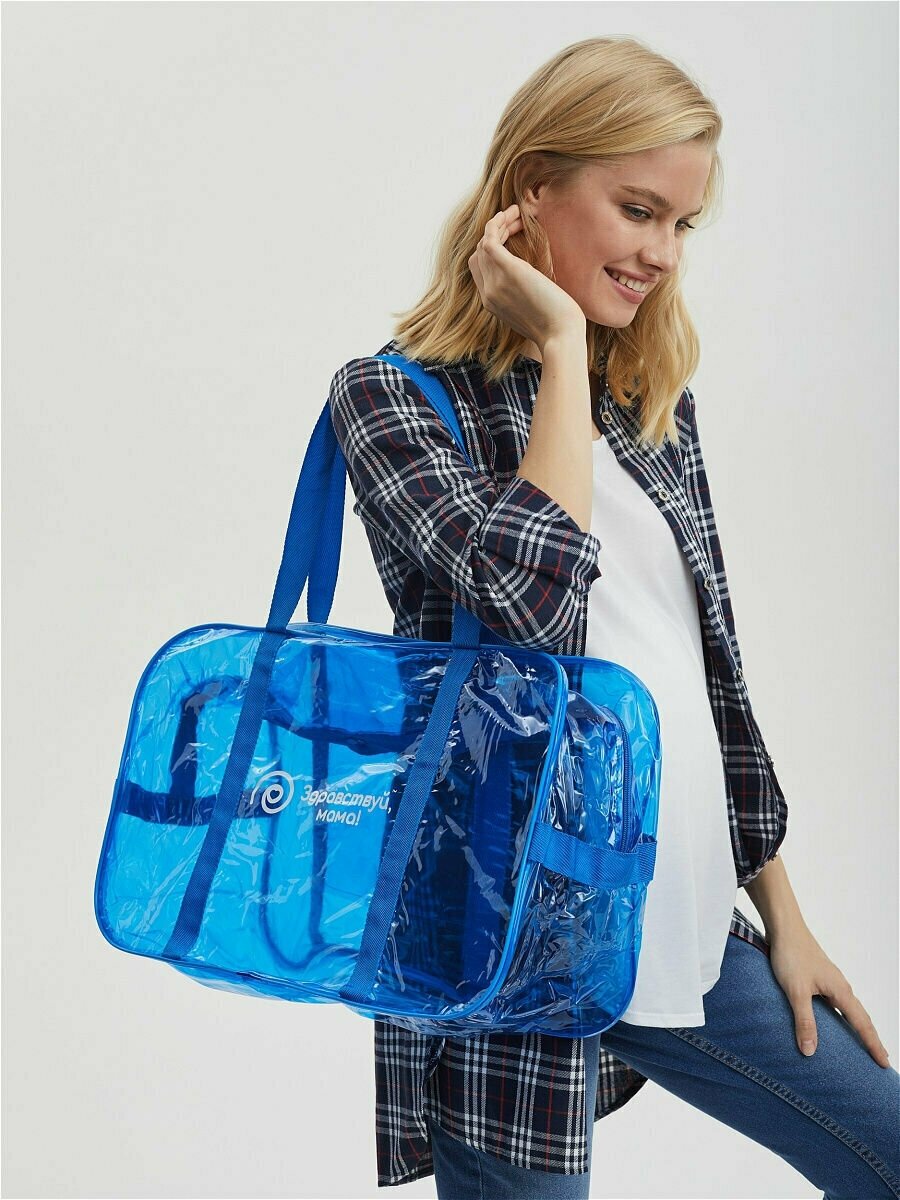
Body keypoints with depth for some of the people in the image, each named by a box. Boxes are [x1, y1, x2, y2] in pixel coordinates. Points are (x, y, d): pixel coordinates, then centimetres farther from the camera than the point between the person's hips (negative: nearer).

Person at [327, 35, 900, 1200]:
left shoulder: (653, 401, 11)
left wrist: (782, 916, 16)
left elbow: (708, 667, 15)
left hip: (688, 928, 7)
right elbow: (536, 599, -25)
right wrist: (562, 346, -13)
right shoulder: (392, 394, -7)